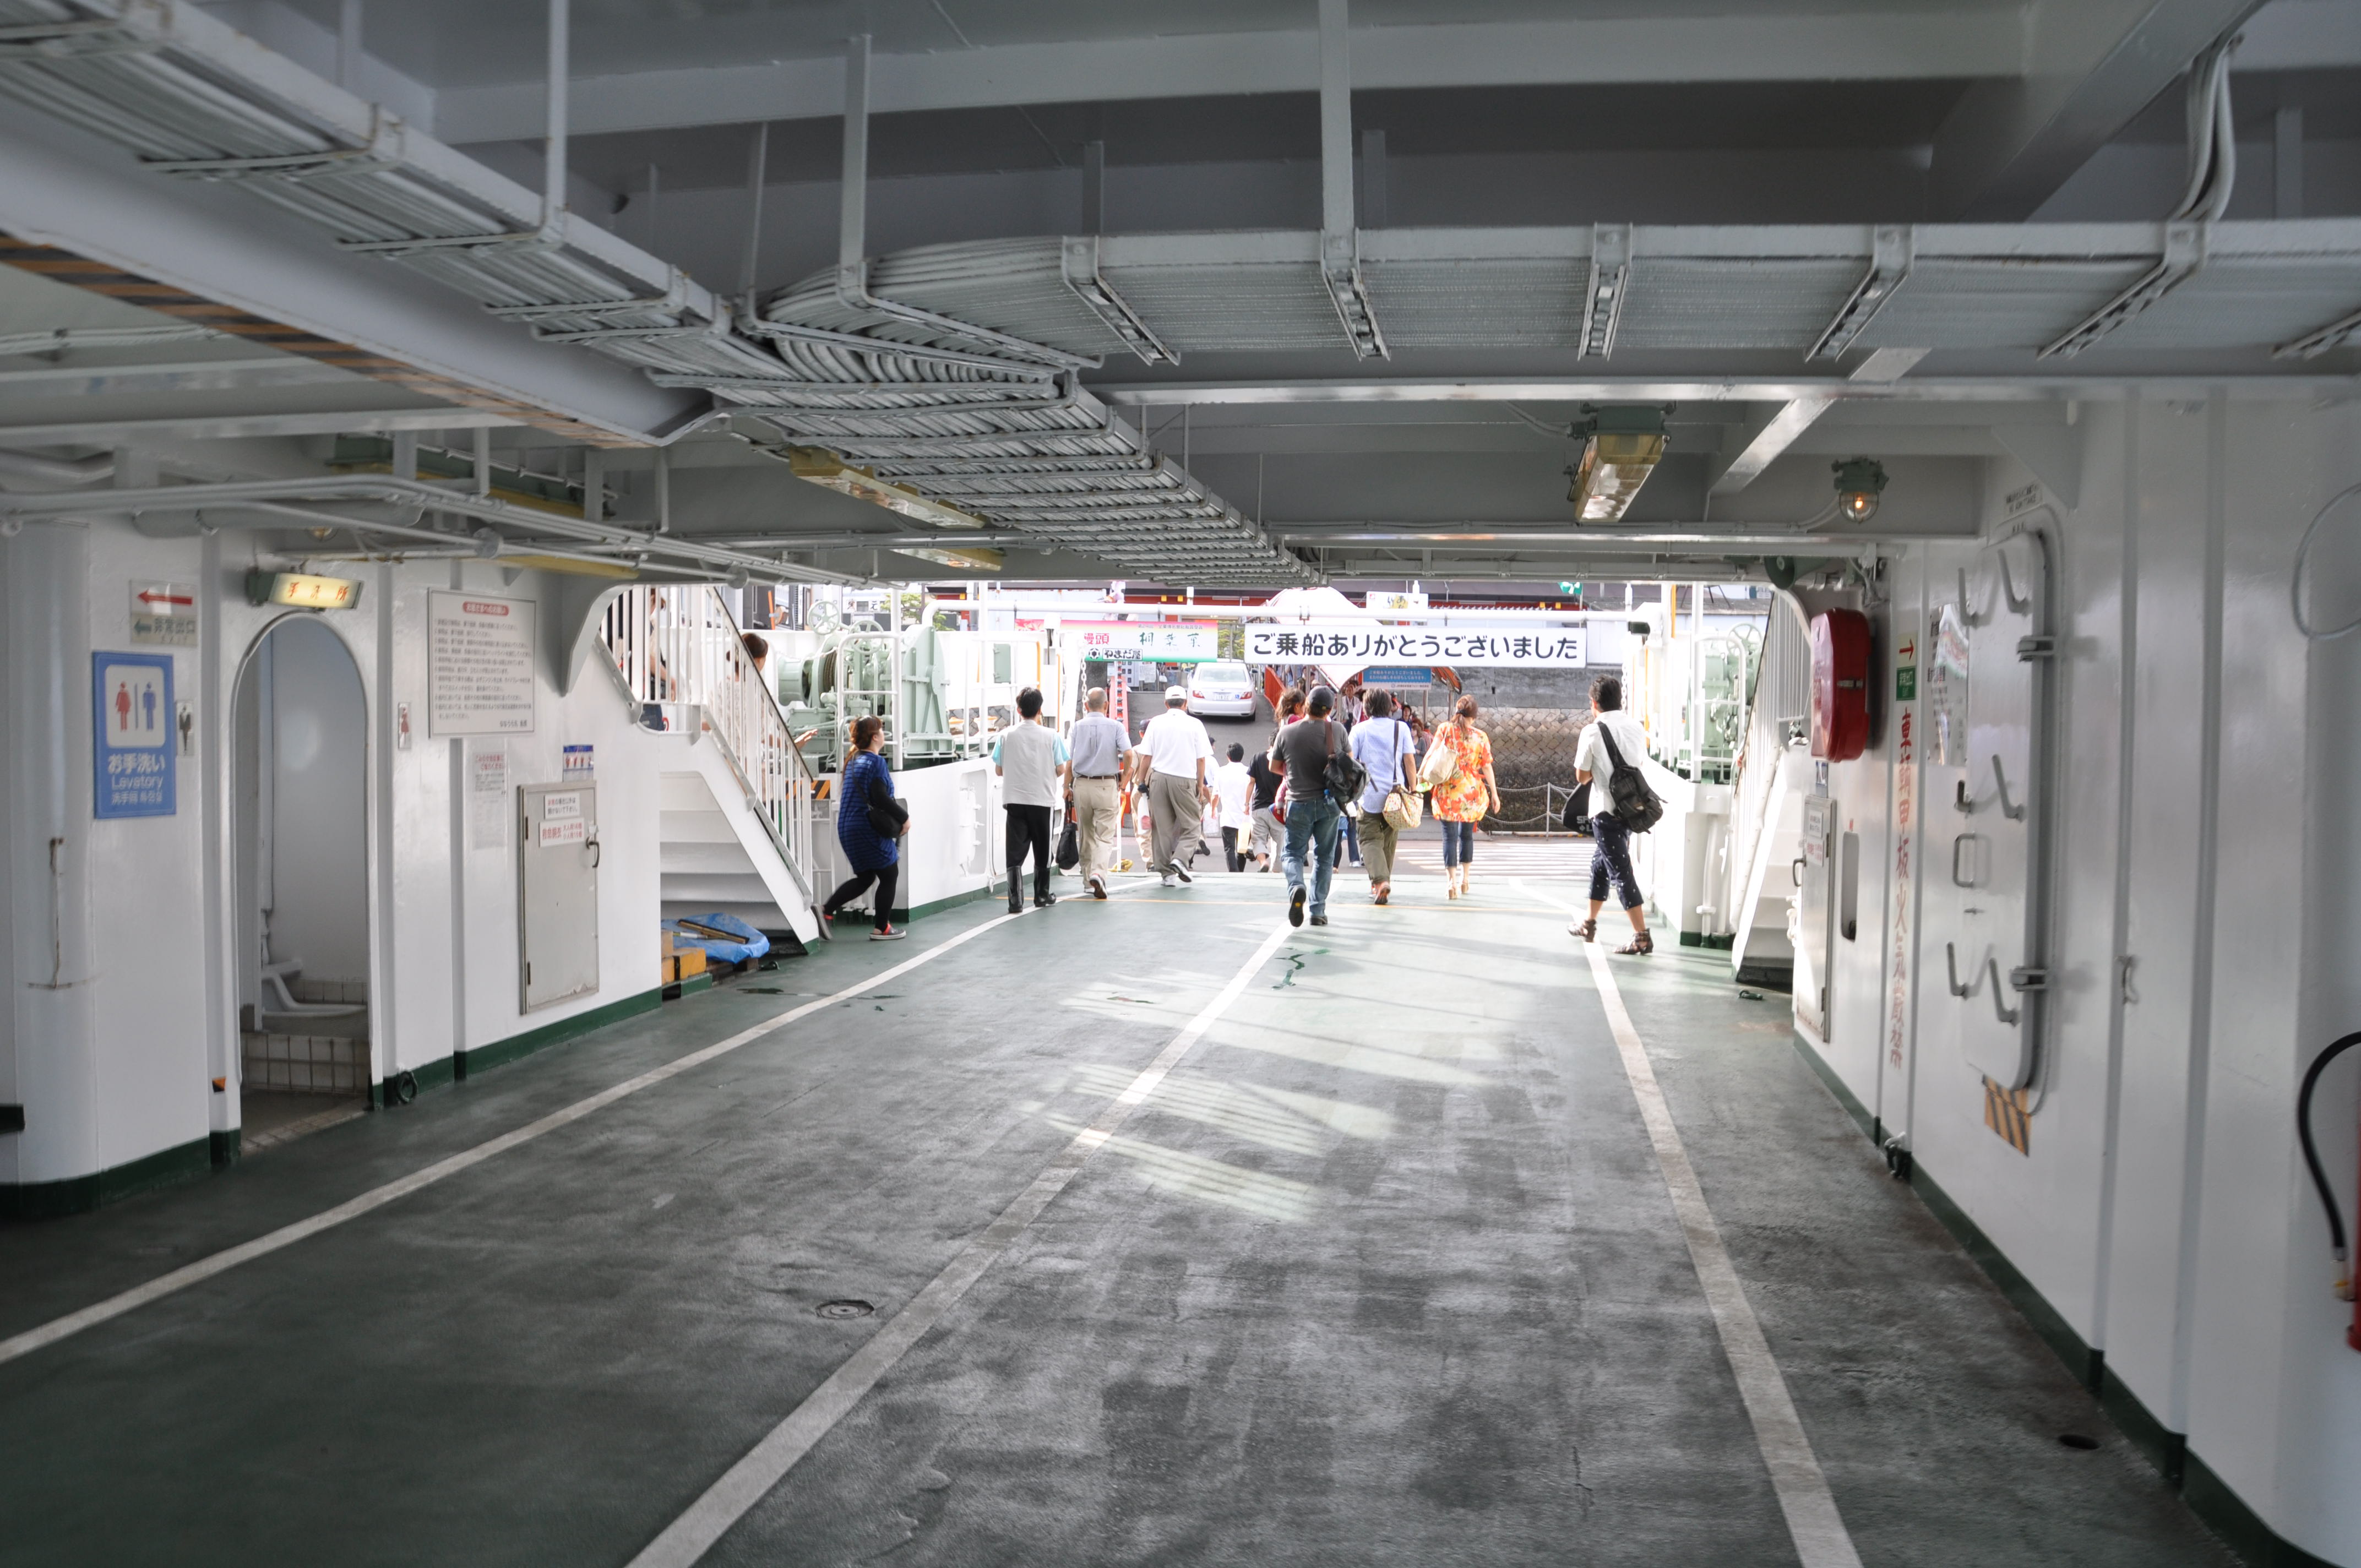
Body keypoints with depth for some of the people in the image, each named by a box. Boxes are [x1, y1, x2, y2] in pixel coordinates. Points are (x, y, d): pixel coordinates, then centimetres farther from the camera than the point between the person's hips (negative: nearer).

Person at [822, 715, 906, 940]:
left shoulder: (853, 759, 13)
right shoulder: (876, 762, -14)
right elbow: (880, 797, -21)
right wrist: (904, 818, -9)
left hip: (848, 828, 9)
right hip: (868, 829, -9)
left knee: (864, 878, 18)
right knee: (889, 875, 5)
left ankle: (826, 910, 7)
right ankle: (882, 929, 10)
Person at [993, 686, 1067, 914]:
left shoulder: (1007, 735, -3)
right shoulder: (1050, 736, -6)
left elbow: (999, 770, 3)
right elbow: (1061, 770, -2)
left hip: (1015, 800, 0)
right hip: (1043, 800, 0)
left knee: (1015, 852, 0)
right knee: (1042, 851, 14)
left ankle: (1016, 901, -10)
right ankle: (1042, 896, 26)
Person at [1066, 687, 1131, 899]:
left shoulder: (1078, 726, 3)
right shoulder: (1116, 727, -1)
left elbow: (1069, 760, 1)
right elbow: (1128, 754, -13)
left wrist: (1067, 787, 11)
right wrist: (1123, 780, 2)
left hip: (1081, 784, 2)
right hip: (1107, 785, -2)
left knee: (1086, 834, 14)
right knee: (1105, 835, -2)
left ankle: (1088, 879, 22)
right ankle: (1098, 873, -23)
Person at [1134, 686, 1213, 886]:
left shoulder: (1156, 723, 5)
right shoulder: (1195, 725, 2)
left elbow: (1146, 757, 2)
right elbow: (1201, 759, 1)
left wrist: (1141, 783, 9)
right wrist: (1201, 786, 8)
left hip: (1159, 778, 2)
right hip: (1185, 780, -2)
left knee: (1162, 827, 7)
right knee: (1191, 826, 8)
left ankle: (1165, 871, 8)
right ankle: (1180, 859, -14)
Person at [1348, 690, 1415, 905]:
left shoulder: (1359, 729, 0)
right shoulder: (1401, 728, 3)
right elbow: (1409, 762, 2)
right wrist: (1413, 790, 8)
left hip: (1370, 795, -2)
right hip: (1395, 793, 2)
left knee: (1370, 839, 1)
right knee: (1389, 840, 16)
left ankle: (1380, 879, -21)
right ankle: (1383, 882, 23)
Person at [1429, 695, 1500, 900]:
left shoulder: (1445, 729, -4)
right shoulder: (1480, 737, -1)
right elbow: (1487, 767, 1)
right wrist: (1494, 794, 7)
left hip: (1448, 791, -2)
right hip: (1472, 793, 2)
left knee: (1450, 836, 0)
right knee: (1467, 835, 18)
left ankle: (1453, 883, -5)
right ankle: (1465, 879, 25)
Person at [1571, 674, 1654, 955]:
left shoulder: (1593, 731, -10)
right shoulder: (1636, 729, 8)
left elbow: (1582, 776, -6)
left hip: (1606, 811, -7)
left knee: (1621, 872, -6)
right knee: (1600, 864, 22)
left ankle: (1642, 938, -11)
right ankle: (1589, 925, 34)